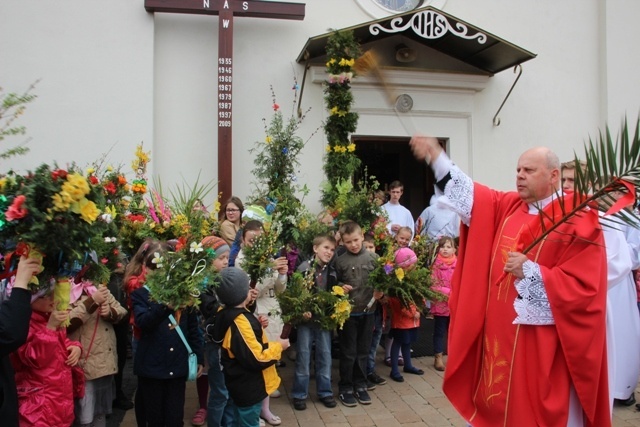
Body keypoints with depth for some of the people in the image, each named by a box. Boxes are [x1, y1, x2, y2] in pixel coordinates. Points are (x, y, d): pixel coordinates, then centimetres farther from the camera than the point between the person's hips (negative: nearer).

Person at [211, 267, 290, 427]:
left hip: (240, 384, 10)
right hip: (248, 388, -10)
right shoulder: (240, 323, -30)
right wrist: (278, 346, -15)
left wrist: (257, 325, 6)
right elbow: (256, 359, -28)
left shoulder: (227, 314, -1)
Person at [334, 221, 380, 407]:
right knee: (348, 352, 7)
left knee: (363, 351, 14)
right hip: (347, 311, -1)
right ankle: (345, 388, 21)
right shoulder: (340, 261, -4)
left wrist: (380, 291, -15)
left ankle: (360, 386, 29)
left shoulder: (373, 258, -2)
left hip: (368, 310, 2)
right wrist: (341, 287, -15)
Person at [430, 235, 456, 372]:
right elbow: (433, 285, -10)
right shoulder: (436, 265, -6)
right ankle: (438, 358, 16)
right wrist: (448, 292, -17)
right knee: (439, 332, 6)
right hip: (440, 303, -2)